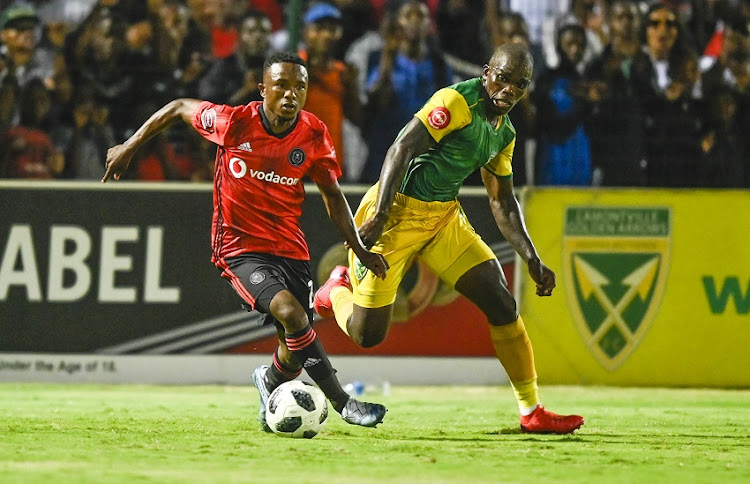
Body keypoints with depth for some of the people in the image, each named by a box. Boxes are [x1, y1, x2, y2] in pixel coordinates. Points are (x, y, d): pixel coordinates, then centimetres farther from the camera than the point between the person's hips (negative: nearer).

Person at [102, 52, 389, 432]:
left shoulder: (314, 135, -6)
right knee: (291, 313, -29)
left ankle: (270, 382, 40)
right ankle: (343, 403, -18)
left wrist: (360, 249, 5)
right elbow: (179, 108, 2)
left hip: (290, 247, 4)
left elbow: (332, 195, 9)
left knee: (296, 350, 2)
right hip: (240, 247, -4)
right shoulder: (234, 122, -16)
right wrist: (128, 148, 7)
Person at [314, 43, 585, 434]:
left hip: (444, 218, 8)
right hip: (396, 212, -8)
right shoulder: (458, 101, -18)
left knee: (502, 304, -4)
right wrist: (379, 217, -33)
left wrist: (532, 260, 9)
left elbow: (502, 202, 18)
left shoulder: (505, 133, 10)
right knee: (368, 335, -4)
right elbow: (402, 149, -25)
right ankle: (339, 290, 33)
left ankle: (532, 412, 5)